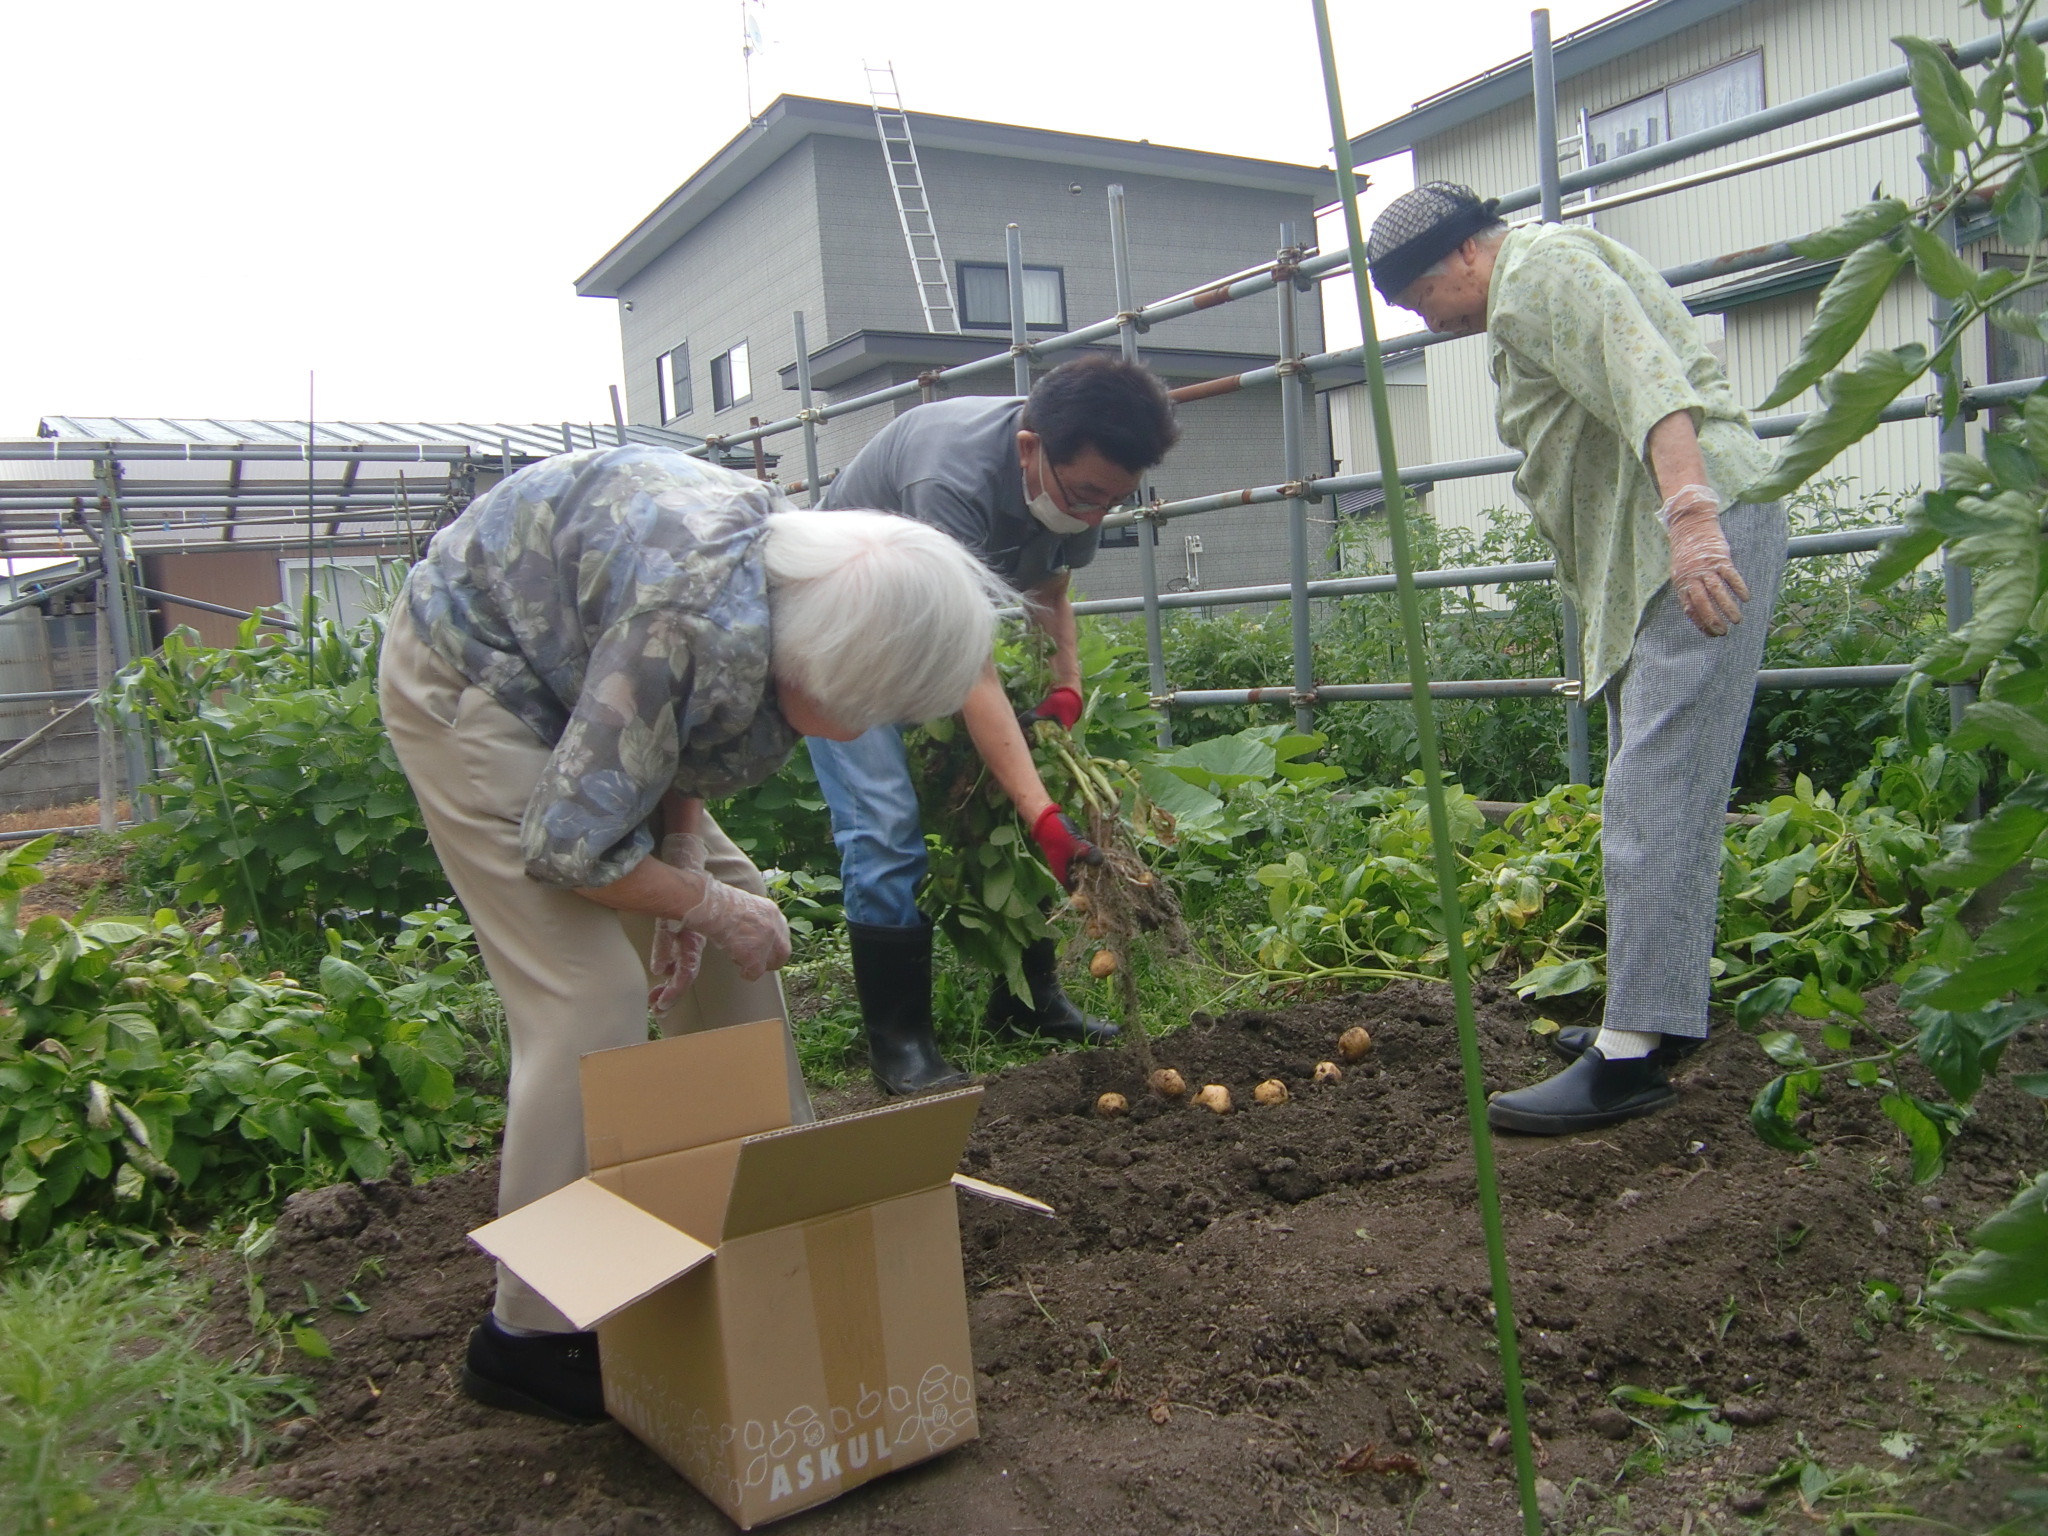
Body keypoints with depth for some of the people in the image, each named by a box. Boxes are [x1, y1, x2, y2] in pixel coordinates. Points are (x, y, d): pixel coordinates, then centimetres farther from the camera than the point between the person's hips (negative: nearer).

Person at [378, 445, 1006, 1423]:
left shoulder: (797, 574, -10)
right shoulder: (706, 629, -37)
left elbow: (678, 733, 4)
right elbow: (570, 843, -30)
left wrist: (689, 851, -12)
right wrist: (706, 904, -16)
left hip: (563, 681, 9)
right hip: (469, 677, -9)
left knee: (738, 916, 8)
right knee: (591, 996, -16)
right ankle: (531, 1334, -3)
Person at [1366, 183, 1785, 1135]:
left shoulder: (1541, 269, -5)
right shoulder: (1523, 304, 27)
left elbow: (1647, 383, -22)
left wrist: (1690, 517, -34)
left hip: (1705, 539, -11)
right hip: (1652, 556, 11)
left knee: (1655, 795, -15)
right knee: (1652, 794, 14)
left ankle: (1632, 1055, -15)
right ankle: (1665, 1010, 25)